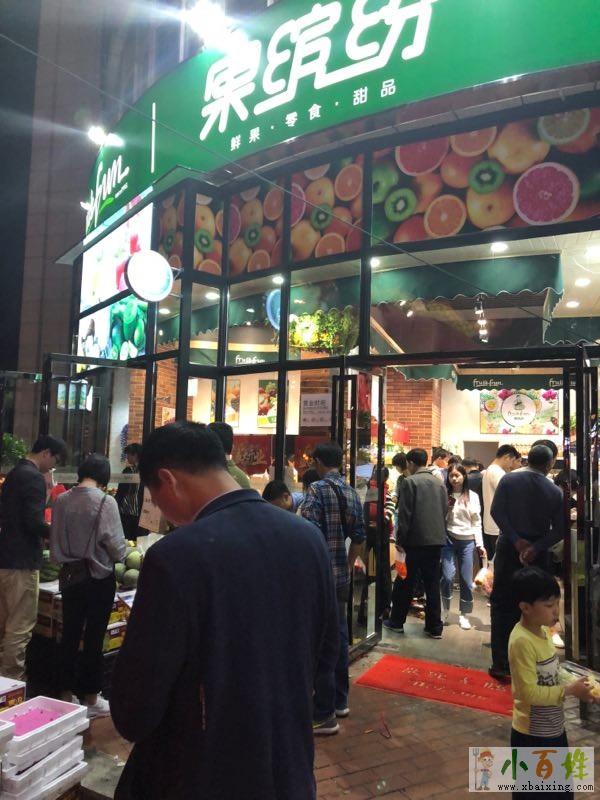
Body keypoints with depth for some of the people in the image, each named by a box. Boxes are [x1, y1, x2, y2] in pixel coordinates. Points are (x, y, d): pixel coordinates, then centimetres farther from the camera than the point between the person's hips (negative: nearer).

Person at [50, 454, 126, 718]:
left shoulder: (62, 500, -5)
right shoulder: (105, 501, -19)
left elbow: (54, 543, 4)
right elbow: (117, 547, -15)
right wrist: (120, 554, 7)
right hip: (98, 577, -4)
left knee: (69, 635, 16)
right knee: (94, 638, 8)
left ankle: (65, 693, 28)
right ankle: (91, 698, 20)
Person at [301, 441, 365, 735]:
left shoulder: (317, 490, -14)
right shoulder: (352, 493, 8)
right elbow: (359, 537, 10)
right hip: (341, 577, 8)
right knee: (338, 637, 18)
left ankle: (324, 716, 9)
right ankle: (340, 701, 32)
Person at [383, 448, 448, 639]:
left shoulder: (410, 482, -11)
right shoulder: (438, 482, 5)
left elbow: (405, 514, -12)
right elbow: (445, 510, 9)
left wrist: (400, 538, -5)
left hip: (415, 539, -5)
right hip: (436, 539, 5)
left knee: (405, 582, 8)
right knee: (432, 583, 11)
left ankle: (397, 621, 20)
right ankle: (434, 626, 15)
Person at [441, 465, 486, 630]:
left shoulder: (472, 496, 4)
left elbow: (476, 522, 5)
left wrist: (480, 544, 1)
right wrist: (446, 508, -13)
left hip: (467, 541, 1)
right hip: (448, 539, -1)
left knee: (466, 579, 4)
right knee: (447, 576, -10)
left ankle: (464, 615, 19)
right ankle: (445, 611, 12)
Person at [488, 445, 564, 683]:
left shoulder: (509, 480, -4)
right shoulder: (555, 491, -2)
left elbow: (496, 511, -13)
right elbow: (559, 530, -7)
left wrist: (516, 541, -12)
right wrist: (536, 547, -11)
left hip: (509, 549, -1)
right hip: (537, 554, 1)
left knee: (502, 606, 7)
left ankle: (502, 665, 8)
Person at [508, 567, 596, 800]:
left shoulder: (543, 631, 0)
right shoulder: (522, 641, -29)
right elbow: (529, 692, -28)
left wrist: (576, 682, -6)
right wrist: (569, 691, -23)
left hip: (553, 728, 9)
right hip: (533, 736, -9)